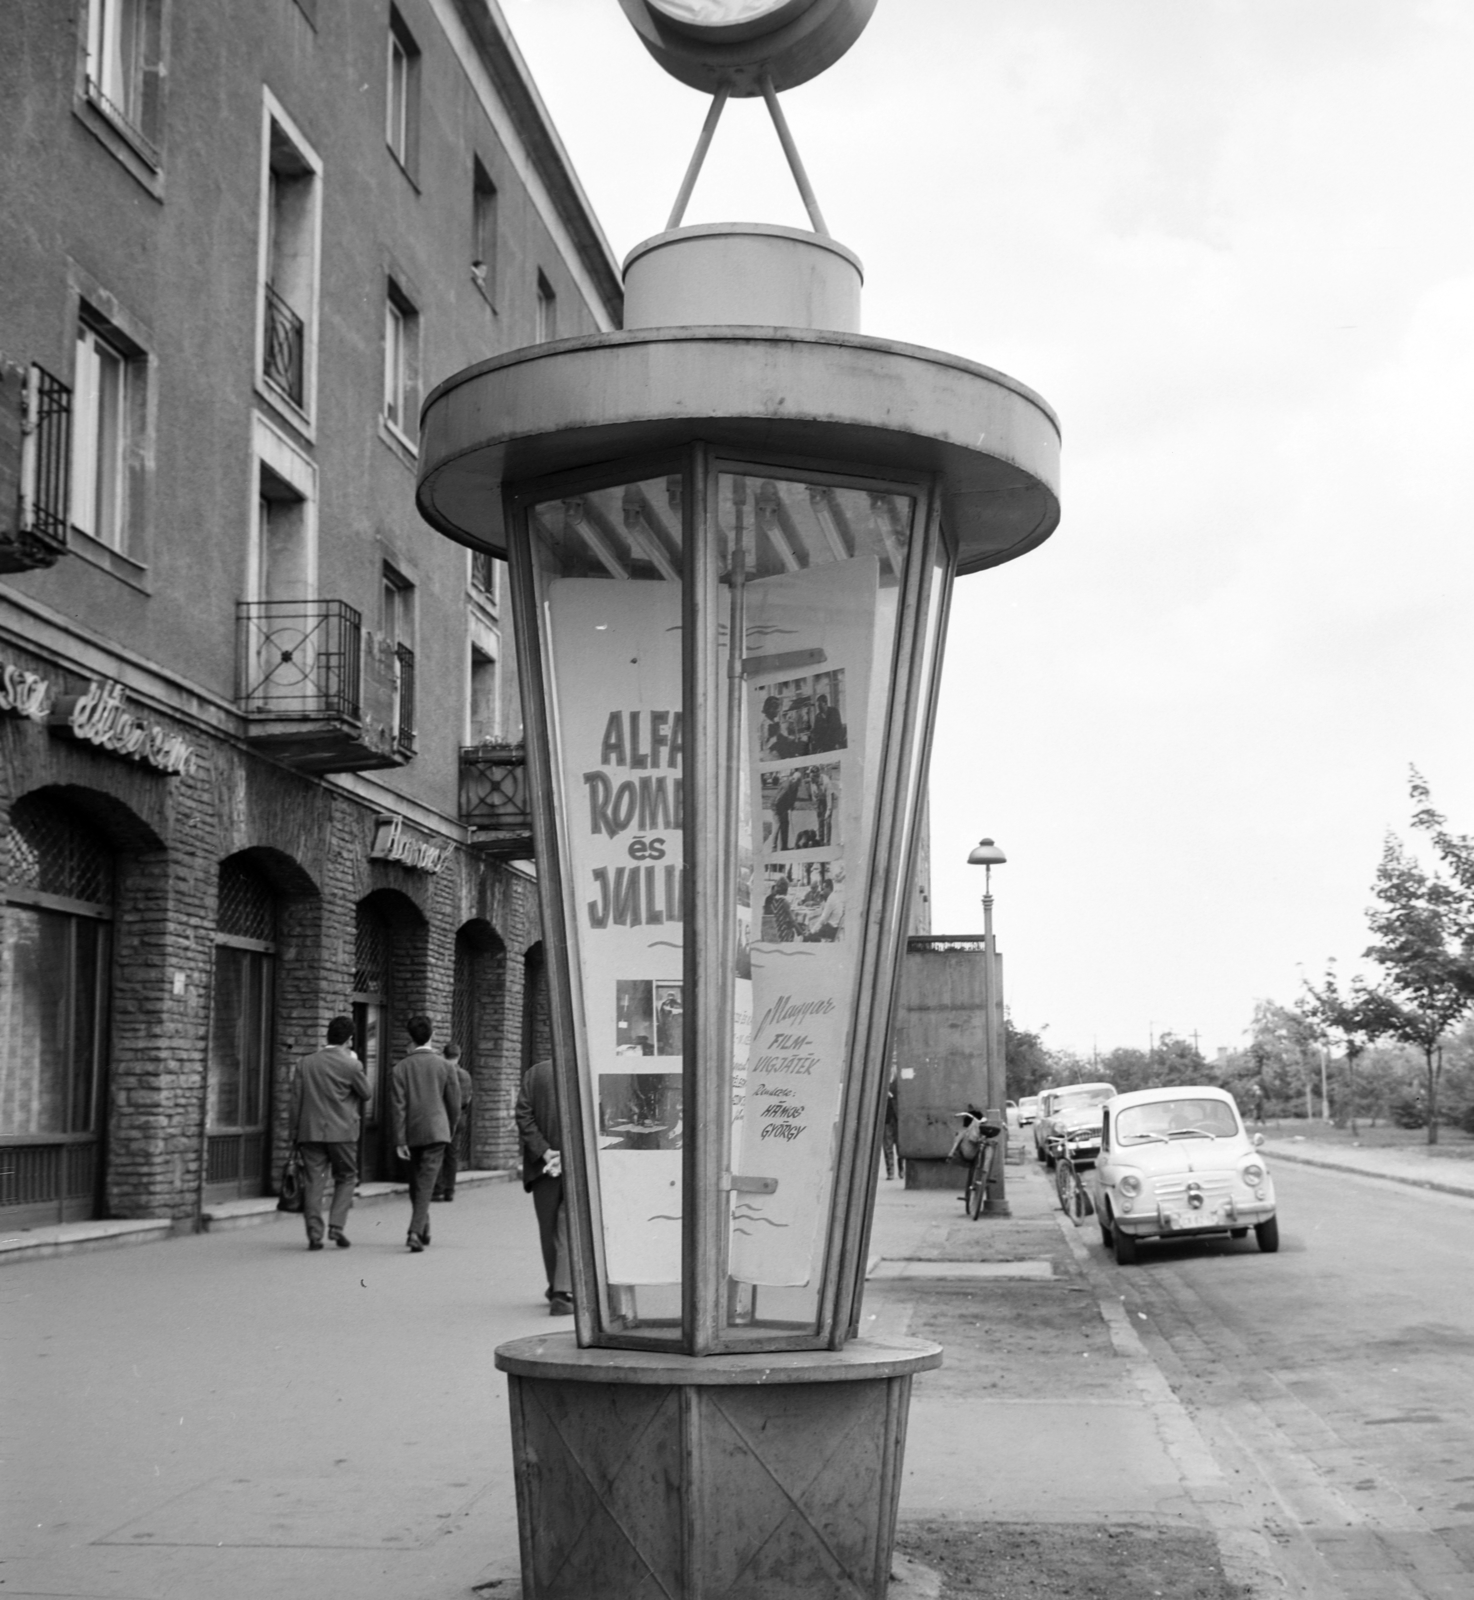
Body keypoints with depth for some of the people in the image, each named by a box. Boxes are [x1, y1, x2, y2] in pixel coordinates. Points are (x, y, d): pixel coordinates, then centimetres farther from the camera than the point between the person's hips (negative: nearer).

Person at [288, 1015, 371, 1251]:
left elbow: (296, 1100, 5)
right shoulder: (351, 1065, -8)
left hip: (310, 1131, 3)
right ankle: (336, 1226, 0)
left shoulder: (305, 1063, 4)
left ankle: (314, 1234, 1)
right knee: (346, 1177, 13)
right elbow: (366, 1094, 5)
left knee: (314, 1181, 5)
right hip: (342, 1132, -3)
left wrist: (295, 1132, 11)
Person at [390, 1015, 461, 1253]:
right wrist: (449, 1128, 19)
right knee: (426, 1184, -5)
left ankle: (423, 1229, 27)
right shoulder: (445, 1066, -1)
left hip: (412, 1134, 2)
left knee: (415, 1183, 17)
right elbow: (455, 1104, 2)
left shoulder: (400, 1067, -2)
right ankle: (415, 1231, -19)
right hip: (436, 1131, -2)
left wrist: (399, 1140, -6)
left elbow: (397, 1105, -6)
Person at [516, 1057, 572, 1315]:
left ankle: (557, 1290, 26)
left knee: (548, 1228, 15)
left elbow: (523, 1115, -5)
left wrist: (545, 1152, -8)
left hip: (544, 1167, 2)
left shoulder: (535, 1073, 3)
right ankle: (563, 1292, -13)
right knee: (570, 1228, -1)